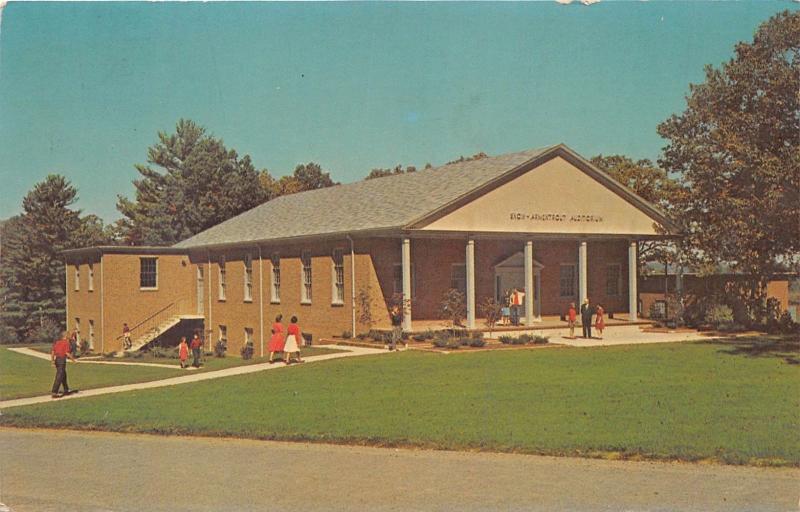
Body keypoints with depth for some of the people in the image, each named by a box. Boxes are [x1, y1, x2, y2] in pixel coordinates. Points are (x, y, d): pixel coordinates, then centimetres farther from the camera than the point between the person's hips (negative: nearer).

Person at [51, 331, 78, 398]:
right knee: (59, 377, -8)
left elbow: (52, 351, 9)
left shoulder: (57, 342, 13)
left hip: (57, 359, 8)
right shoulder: (66, 342, -9)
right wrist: (73, 358, -3)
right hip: (62, 360, -8)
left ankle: (66, 390, 32)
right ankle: (54, 393, -13)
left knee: (64, 375, 21)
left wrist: (52, 360, 9)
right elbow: (67, 353, -16)